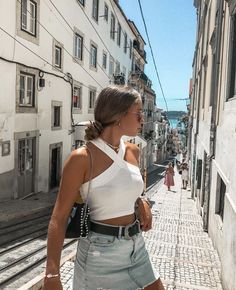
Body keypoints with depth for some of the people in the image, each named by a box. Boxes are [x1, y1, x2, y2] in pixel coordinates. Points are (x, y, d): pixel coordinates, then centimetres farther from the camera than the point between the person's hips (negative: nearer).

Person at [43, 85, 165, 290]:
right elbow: (59, 218, -15)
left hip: (136, 248, 6)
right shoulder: (82, 158, -18)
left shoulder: (133, 151, 1)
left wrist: (143, 204, 6)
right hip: (100, 251, -6)